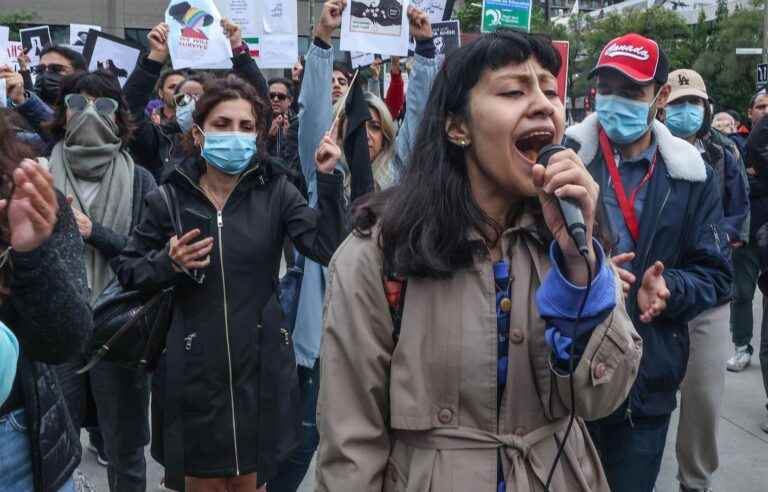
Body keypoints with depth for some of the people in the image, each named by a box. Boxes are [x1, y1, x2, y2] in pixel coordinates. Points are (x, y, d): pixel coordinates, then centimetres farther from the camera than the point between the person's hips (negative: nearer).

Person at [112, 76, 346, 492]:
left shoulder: (275, 192, -2)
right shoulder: (169, 199, -3)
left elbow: (328, 248, -13)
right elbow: (126, 270, 4)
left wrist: (328, 178, -21)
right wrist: (168, 264, -15)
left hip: (259, 365, 0)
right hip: (193, 370, 0)